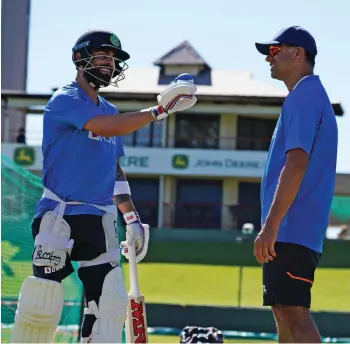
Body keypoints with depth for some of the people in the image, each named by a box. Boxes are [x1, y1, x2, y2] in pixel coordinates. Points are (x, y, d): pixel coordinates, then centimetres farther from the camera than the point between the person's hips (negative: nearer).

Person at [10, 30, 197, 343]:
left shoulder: (110, 110, 18)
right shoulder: (65, 100, -6)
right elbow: (107, 127, -23)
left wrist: (132, 219, 15)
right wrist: (160, 110, -22)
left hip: (100, 222, 7)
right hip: (59, 219, -7)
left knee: (110, 305, -3)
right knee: (42, 305, -9)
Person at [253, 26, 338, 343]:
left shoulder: (304, 94, -10)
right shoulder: (310, 94, 21)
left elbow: (297, 163, -20)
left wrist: (270, 226, -23)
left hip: (292, 230, -11)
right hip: (292, 232, 11)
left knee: (294, 313, -15)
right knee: (284, 313, 13)